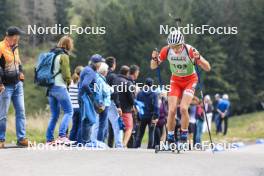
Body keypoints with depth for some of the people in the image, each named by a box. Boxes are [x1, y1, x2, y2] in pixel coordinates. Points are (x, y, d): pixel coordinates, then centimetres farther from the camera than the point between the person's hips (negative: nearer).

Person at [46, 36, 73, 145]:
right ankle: (62, 136, -17)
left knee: (54, 115, 13)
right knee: (69, 112, -3)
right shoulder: (64, 56, -9)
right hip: (60, 87, -8)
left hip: (50, 88, 8)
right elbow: (66, 73, -14)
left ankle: (49, 139, 8)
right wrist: (69, 81, 6)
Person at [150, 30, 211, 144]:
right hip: (175, 81, 3)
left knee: (183, 108, -21)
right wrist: (154, 58, -30)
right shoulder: (166, 50, -19)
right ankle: (170, 139, 3)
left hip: (190, 81, -3)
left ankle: (184, 137, -3)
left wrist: (198, 58, -46)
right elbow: (153, 67, -8)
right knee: (172, 110, -10)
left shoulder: (190, 50, -28)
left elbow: (207, 68, -27)